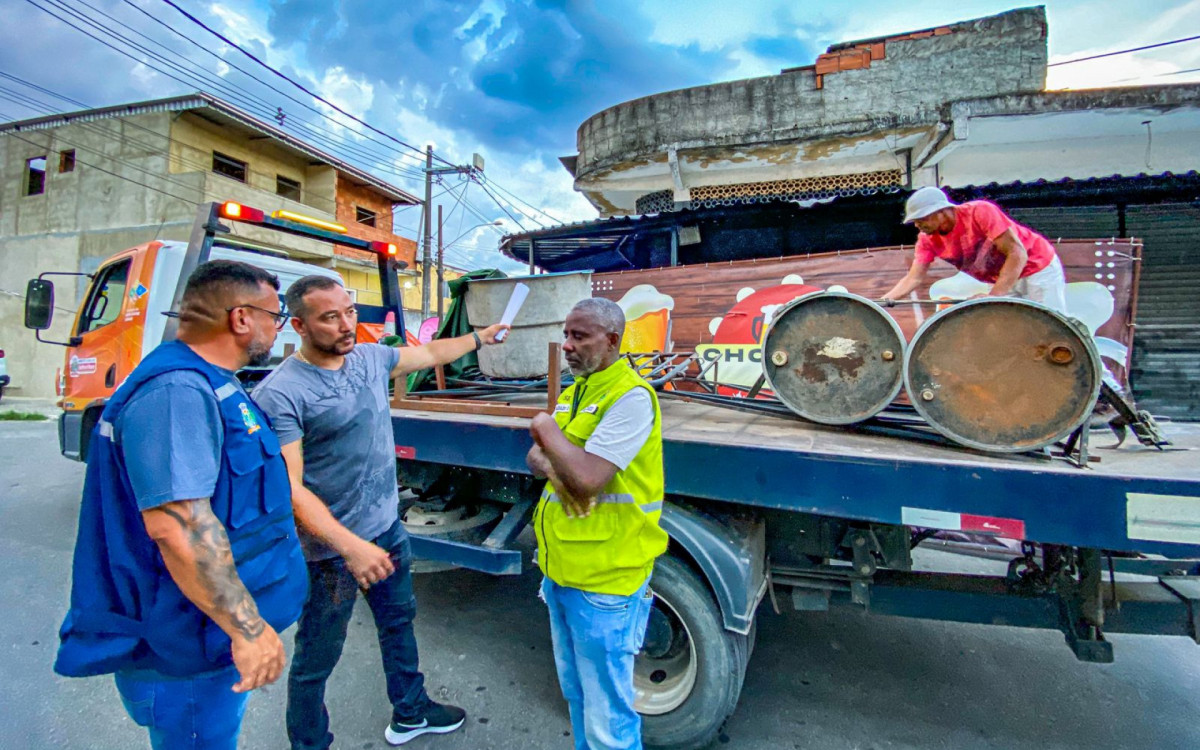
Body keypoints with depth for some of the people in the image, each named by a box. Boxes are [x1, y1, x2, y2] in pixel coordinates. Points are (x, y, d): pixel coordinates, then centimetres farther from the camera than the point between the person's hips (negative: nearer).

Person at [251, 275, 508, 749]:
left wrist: (479, 338, 27)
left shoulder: (370, 356, -1)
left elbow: (429, 353, 17)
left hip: (388, 527, 8)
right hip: (331, 547, -7)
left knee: (399, 621, 25)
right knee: (316, 660, 12)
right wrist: (350, 546, -32)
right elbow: (289, 488, -25)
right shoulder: (280, 393, -22)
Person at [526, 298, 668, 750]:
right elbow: (535, 457, 10)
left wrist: (548, 429, -11)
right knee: (576, 694, 26)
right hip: (560, 569, 9)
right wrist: (554, 469, -13)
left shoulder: (630, 397, -19)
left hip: (603, 580, -8)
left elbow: (587, 478, -28)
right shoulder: (576, 390, 10)